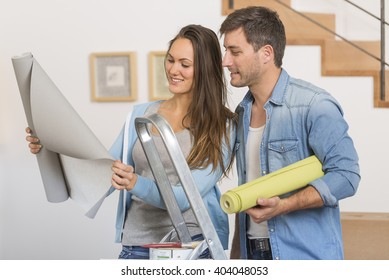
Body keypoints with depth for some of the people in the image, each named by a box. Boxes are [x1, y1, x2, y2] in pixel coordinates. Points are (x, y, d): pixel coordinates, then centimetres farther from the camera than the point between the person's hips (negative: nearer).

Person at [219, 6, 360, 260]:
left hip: (306, 257, -6)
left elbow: (346, 175, -16)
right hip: (253, 253, 7)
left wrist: (282, 205, -24)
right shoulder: (243, 111, 12)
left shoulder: (315, 105, -12)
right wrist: (236, 253, 15)